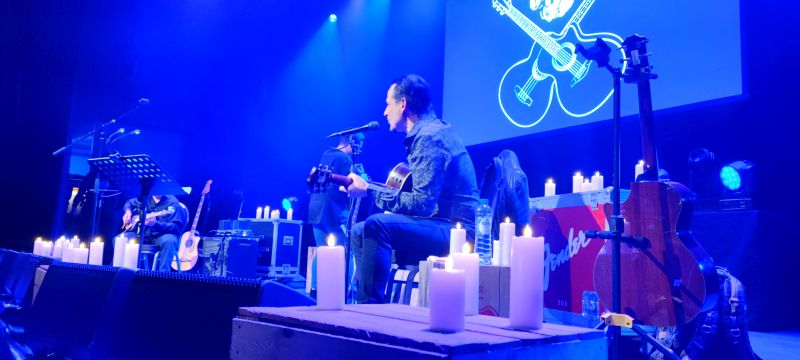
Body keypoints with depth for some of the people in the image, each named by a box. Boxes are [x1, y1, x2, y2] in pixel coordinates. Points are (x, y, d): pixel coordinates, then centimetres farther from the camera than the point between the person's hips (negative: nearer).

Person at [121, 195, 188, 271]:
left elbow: (176, 227, -20)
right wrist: (128, 211, 3)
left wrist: (155, 224, -36)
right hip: (142, 234, 6)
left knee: (169, 241, -38)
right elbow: (129, 203, 28)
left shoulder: (173, 202, -10)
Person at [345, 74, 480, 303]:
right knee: (359, 232, 8)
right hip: (443, 226, 11)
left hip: (456, 231, -11)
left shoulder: (430, 137, -16)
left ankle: (370, 304, -21)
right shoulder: (430, 131, 16)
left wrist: (370, 191, -18)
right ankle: (370, 297, 9)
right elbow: (418, 196, 21)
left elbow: (422, 204, -25)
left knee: (377, 225, -28)